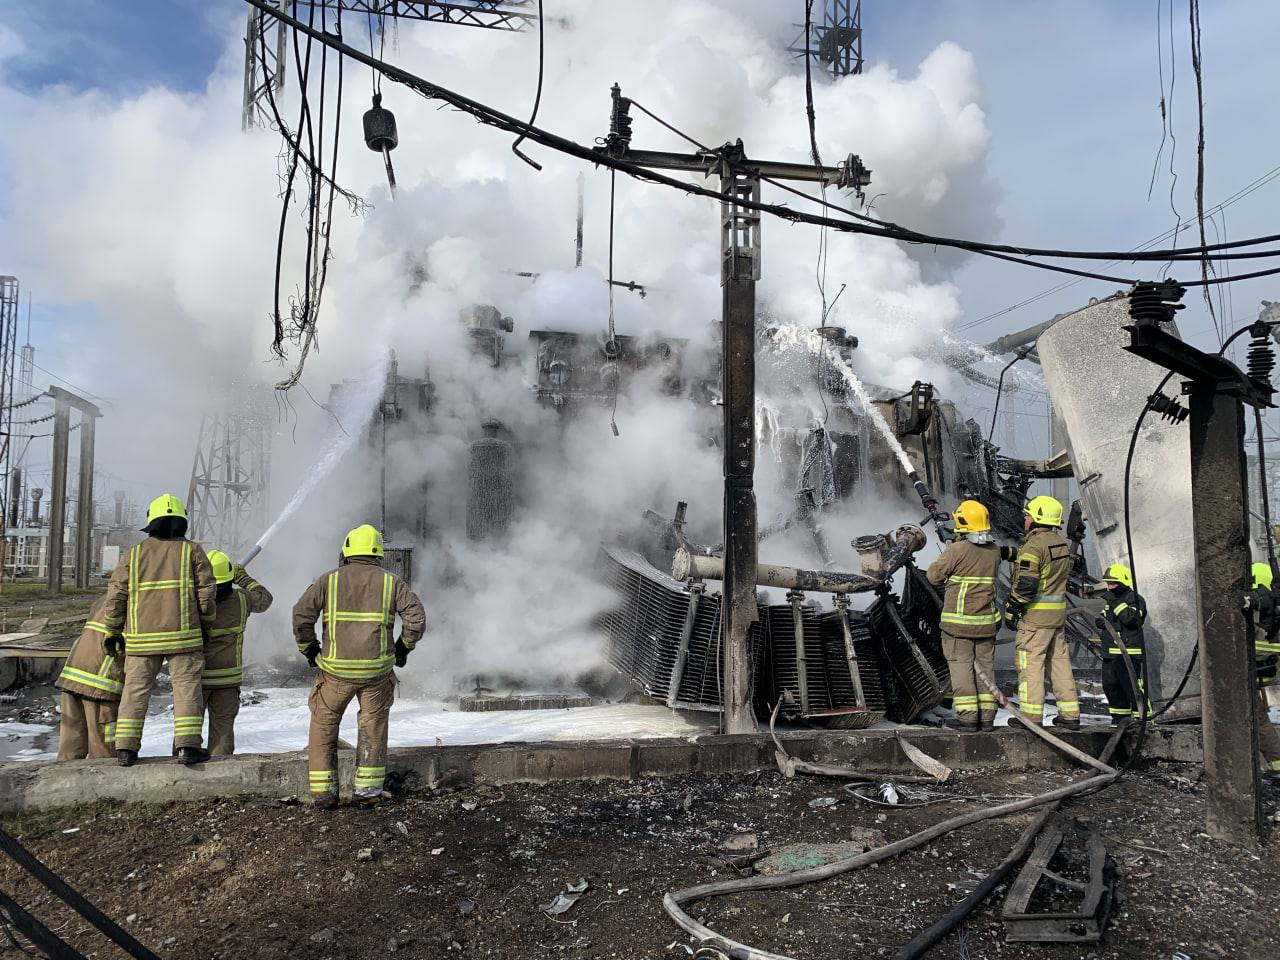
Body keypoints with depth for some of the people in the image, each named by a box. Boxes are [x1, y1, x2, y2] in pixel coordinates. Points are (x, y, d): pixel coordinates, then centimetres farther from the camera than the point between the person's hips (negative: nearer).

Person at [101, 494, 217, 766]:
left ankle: (126, 747, 10)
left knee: (135, 690, 10)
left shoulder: (133, 555, 7)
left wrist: (113, 632, 14)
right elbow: (206, 592, -2)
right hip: (182, 634, -2)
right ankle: (187, 744, -6)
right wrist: (206, 625, 11)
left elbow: (116, 596, 5)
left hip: (142, 638, 2)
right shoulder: (192, 551, 1)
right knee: (186, 687, 1)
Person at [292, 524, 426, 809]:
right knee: (373, 728, 17)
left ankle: (323, 792, 13)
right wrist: (404, 646, 7)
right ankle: (367, 791, 16)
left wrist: (309, 649, 5)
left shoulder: (329, 580, 1)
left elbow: (301, 614, -9)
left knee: (323, 727, 16)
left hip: (336, 670, -1)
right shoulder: (391, 582, 2)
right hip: (377, 670, 1)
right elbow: (416, 617, -8)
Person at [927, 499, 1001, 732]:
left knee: (961, 665, 2)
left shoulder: (957, 550, -16)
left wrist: (946, 554, 9)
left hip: (958, 621, -5)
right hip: (986, 620, 5)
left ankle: (967, 717, 1)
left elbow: (934, 576, -7)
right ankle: (986, 716, 16)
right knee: (985, 665, 13)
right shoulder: (994, 551, 3)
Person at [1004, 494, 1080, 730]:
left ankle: (1031, 716, 0)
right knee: (1060, 661, 13)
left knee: (1030, 663, -2)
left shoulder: (1034, 545, -17)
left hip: (1035, 615, -8)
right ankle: (1070, 715, 18)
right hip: (1058, 613, 9)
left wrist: (1011, 609, -12)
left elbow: (1025, 584, -21)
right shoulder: (1061, 543, 11)